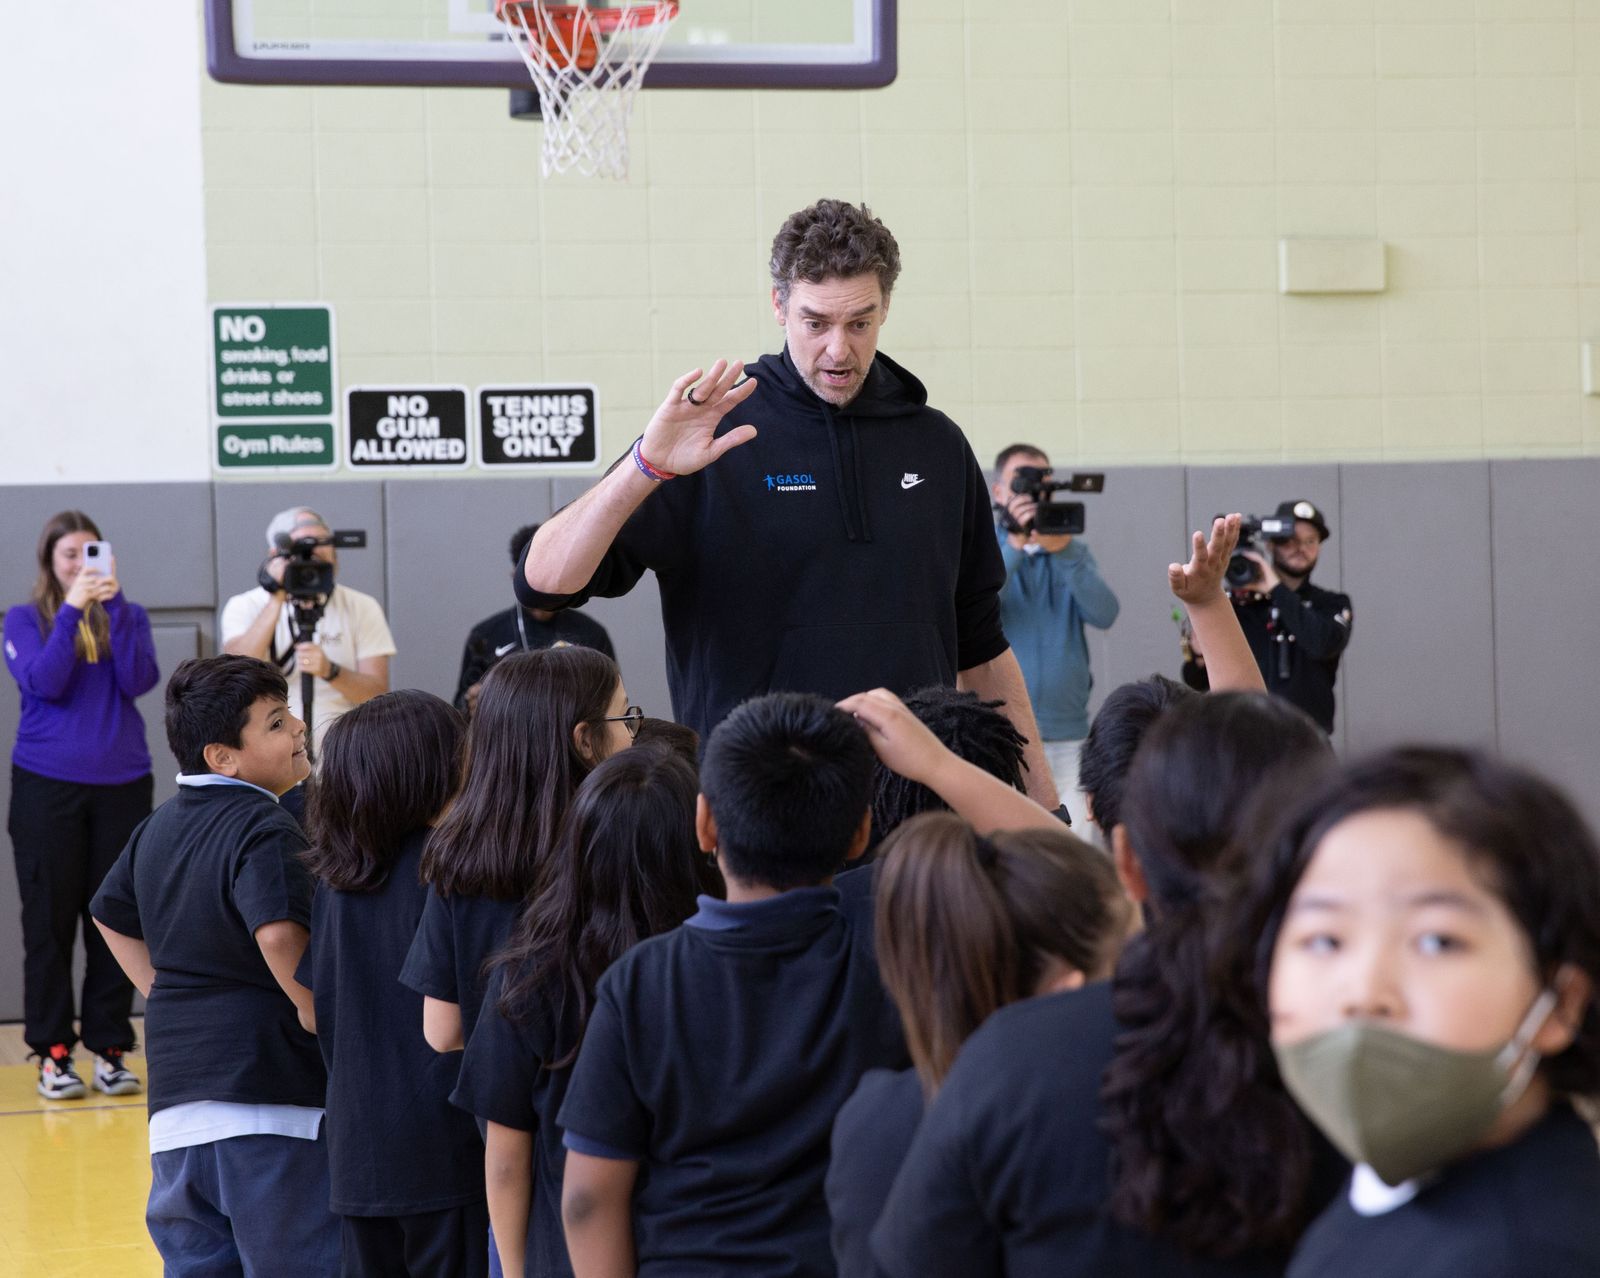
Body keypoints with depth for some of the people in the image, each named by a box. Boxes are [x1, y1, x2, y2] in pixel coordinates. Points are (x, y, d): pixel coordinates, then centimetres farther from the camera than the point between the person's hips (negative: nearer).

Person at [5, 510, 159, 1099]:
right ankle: (53, 1052, 4)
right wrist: (72, 609, -14)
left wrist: (115, 605, -12)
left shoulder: (127, 616, 9)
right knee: (50, 921, 0)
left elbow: (139, 680, -7)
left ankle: (109, 1050, 8)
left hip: (121, 783, 2)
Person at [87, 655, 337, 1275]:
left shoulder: (158, 827, 14)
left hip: (176, 1105, 8)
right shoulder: (266, 830, -13)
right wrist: (322, 1017, -14)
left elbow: (111, 917, 28)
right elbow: (279, 934, -29)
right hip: (271, 1101, -8)